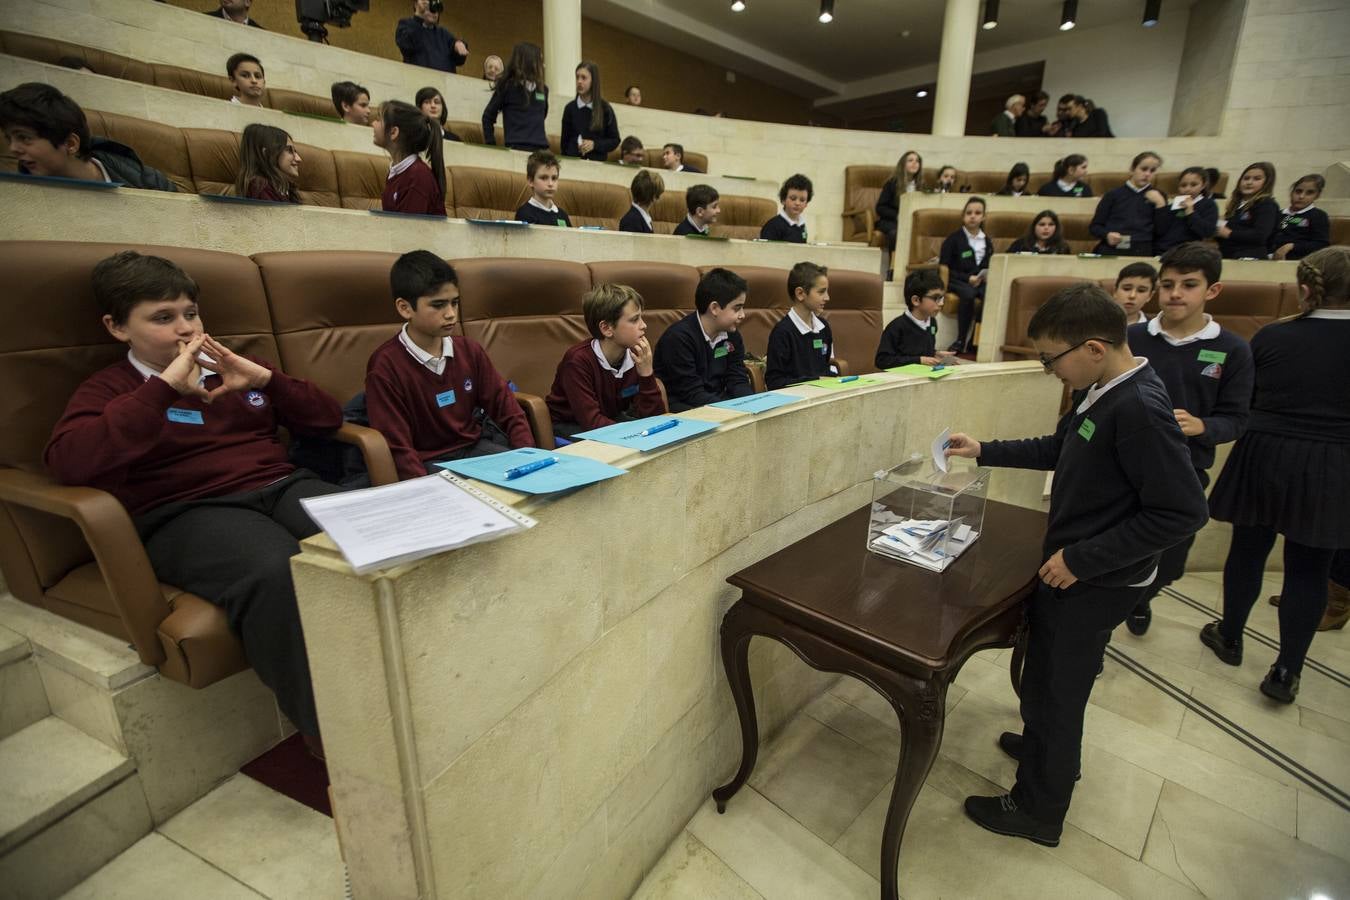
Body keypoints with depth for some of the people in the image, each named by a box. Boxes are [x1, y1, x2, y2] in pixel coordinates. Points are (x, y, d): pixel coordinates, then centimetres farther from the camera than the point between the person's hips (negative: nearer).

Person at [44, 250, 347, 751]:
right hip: (187, 513, -3)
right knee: (276, 572, -41)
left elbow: (327, 420, 18)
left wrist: (266, 379, 2)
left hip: (281, 486, 4)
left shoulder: (231, 371, 25)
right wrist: (166, 385, -13)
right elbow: (67, 462, -9)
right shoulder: (108, 390, 14)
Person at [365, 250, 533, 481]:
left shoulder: (470, 350, 4)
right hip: (428, 463, -6)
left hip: (474, 447, 6)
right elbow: (398, 448, -13)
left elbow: (506, 408, 6)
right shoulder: (385, 366, -12)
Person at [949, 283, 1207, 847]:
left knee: (1056, 689, 8)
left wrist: (1080, 559, -24)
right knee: (1047, 674, 26)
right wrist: (985, 452, 9)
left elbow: (1183, 512, -26)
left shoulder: (1139, 408, -26)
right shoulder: (1099, 393, 1)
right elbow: (1058, 449, 16)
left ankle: (1037, 810, 30)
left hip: (1094, 583, -8)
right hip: (1069, 568, 8)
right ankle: (1048, 748, 52)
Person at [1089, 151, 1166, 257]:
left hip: (1144, 250, 1)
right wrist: (1107, 234, -8)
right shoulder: (1113, 194, 15)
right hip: (1111, 249, -1)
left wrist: (1160, 204, 2)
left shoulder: (1157, 196, 20)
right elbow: (1094, 226, 11)